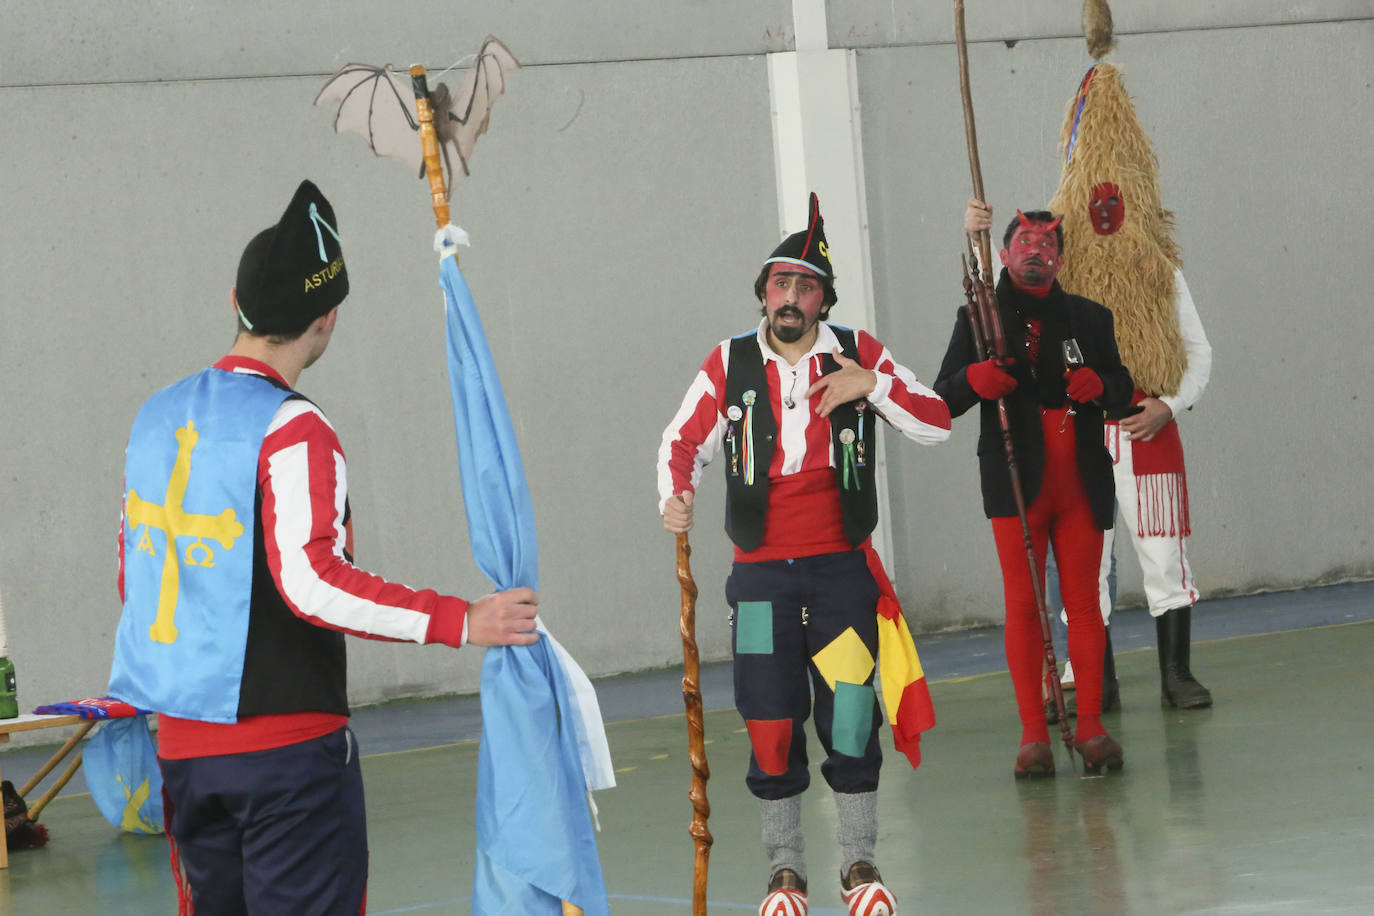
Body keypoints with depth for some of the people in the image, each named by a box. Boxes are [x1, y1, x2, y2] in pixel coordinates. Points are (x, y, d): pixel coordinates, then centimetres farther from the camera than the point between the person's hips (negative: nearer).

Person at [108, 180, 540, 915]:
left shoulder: (157, 416, 9)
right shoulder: (293, 431, -15)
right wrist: (461, 622, -26)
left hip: (180, 741, 7)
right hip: (287, 744, -7)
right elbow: (313, 582, -26)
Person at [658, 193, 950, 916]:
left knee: (849, 715, -5)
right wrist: (675, 498, -11)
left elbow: (937, 424, -1)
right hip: (762, 570, 0)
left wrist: (872, 385, -16)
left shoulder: (856, 354, 1)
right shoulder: (731, 364, 2)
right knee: (771, 723, -1)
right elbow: (683, 442, 9)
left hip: (842, 565, 0)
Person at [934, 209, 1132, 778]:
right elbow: (943, 400, 6)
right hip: (1016, 481, -2)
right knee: (1022, 605, -5)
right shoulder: (979, 319, 9)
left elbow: (1123, 388, 18)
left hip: (1082, 481, 2)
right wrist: (972, 380, -16)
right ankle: (1033, 736, -3)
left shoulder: (1089, 318, 15)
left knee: (1084, 603, 0)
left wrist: (1099, 385, -5)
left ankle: (1090, 728, 4)